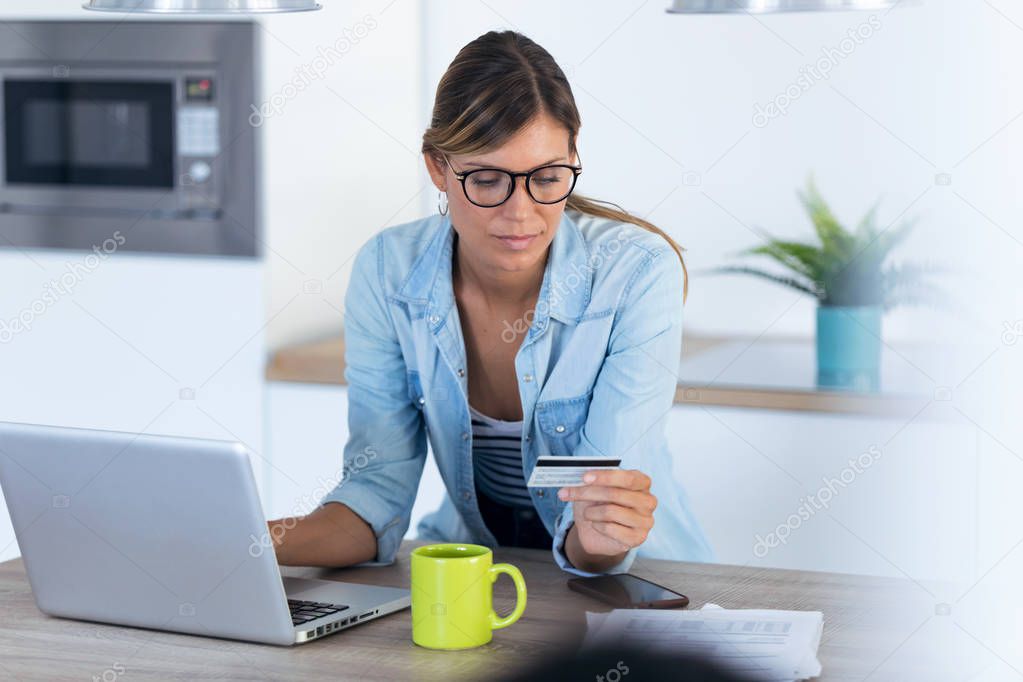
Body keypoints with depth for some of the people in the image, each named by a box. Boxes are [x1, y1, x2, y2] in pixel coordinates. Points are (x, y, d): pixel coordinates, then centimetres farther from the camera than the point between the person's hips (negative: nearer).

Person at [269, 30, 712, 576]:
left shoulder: (637, 274, -18)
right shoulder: (386, 273, -10)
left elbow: (603, 504, -21)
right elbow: (379, 488, -10)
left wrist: (600, 536, -43)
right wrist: (272, 545, -28)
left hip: (640, 583, -1)